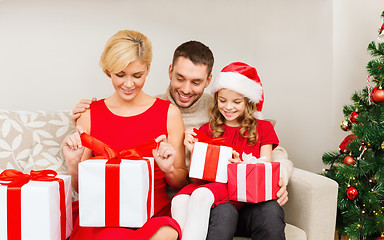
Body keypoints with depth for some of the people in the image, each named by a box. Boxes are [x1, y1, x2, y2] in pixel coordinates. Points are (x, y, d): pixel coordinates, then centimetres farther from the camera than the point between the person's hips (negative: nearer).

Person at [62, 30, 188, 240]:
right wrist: (73, 165, -10)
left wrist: (169, 169, -13)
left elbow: (181, 183, 10)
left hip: (155, 215, 1)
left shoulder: (169, 113, 4)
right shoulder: (90, 115, 6)